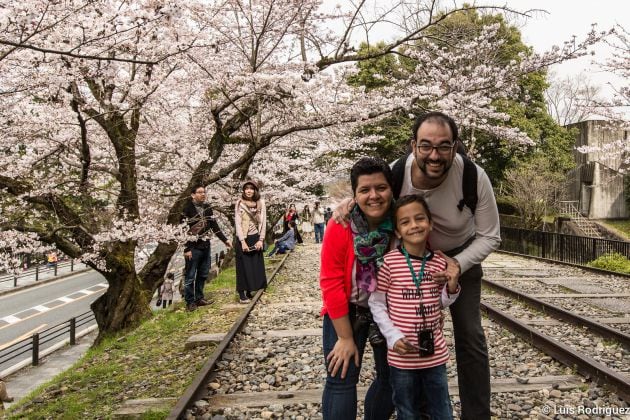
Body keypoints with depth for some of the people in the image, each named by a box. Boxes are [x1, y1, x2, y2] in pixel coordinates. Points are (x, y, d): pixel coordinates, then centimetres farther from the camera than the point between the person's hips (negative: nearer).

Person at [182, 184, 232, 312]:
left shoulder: (207, 208, 10)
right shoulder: (187, 209, -9)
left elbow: (214, 225, 15)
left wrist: (225, 240, 11)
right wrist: (186, 249, -16)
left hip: (206, 246, 6)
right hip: (193, 248, -6)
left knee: (203, 275, 13)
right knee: (190, 276, 1)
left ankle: (199, 298, 25)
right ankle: (190, 302, 11)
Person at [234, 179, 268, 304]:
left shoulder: (261, 203, 3)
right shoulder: (239, 203, -3)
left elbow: (263, 222, 2)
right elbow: (237, 223, -7)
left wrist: (261, 240, -7)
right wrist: (242, 241, -14)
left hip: (256, 238, 3)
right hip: (243, 239, -3)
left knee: (256, 266, 5)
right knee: (243, 266, 0)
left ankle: (250, 292, 15)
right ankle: (242, 294, 4)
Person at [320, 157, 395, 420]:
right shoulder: (340, 228, -24)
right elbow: (331, 284, -20)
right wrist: (345, 338, -16)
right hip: (347, 309, -3)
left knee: (392, 378, 16)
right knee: (341, 381, -5)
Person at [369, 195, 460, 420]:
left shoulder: (439, 262, -1)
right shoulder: (389, 262, -14)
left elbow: (441, 303, 11)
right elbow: (376, 303, -7)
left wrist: (452, 286, -8)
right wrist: (393, 336, -16)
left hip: (435, 353, 3)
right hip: (402, 356, -3)